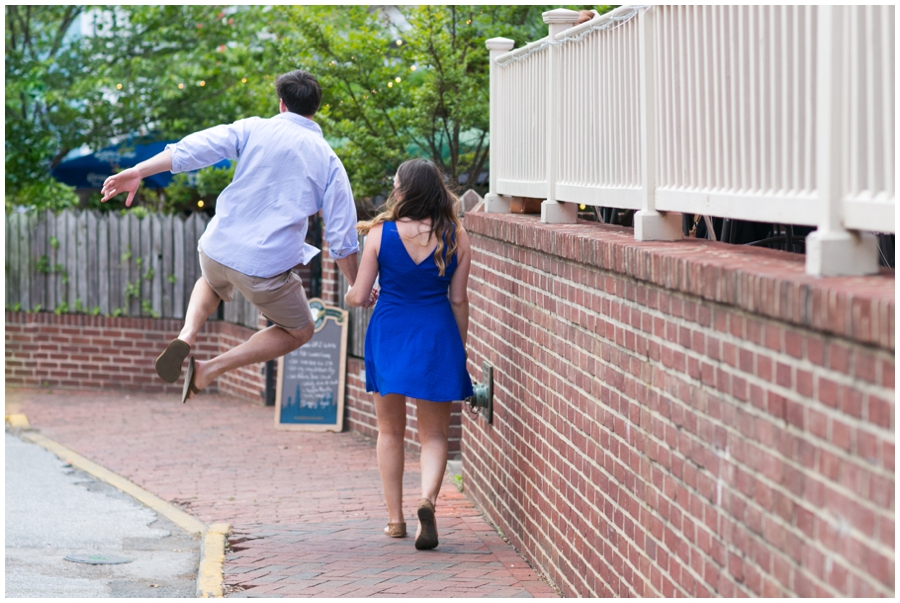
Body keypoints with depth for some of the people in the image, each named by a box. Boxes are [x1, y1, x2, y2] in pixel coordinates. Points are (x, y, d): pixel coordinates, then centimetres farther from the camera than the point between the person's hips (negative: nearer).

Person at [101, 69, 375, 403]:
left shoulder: (253, 130, 2)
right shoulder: (328, 160, 3)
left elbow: (195, 147, -10)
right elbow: (342, 237, 2)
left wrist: (138, 172, -14)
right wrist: (357, 287, 14)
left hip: (218, 248, 3)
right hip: (267, 267, -2)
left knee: (212, 282, 39)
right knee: (299, 331, 22)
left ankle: (186, 336, 7)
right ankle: (210, 369, 5)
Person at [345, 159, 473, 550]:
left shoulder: (380, 234, -8)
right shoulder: (456, 237, -4)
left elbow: (359, 296, -4)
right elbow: (458, 300, 0)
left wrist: (351, 295, 19)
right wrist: (461, 349, 11)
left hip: (389, 334, 0)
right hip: (438, 336, 0)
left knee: (390, 431, 16)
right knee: (434, 435, 9)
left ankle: (395, 519, 16)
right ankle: (428, 499, -18)